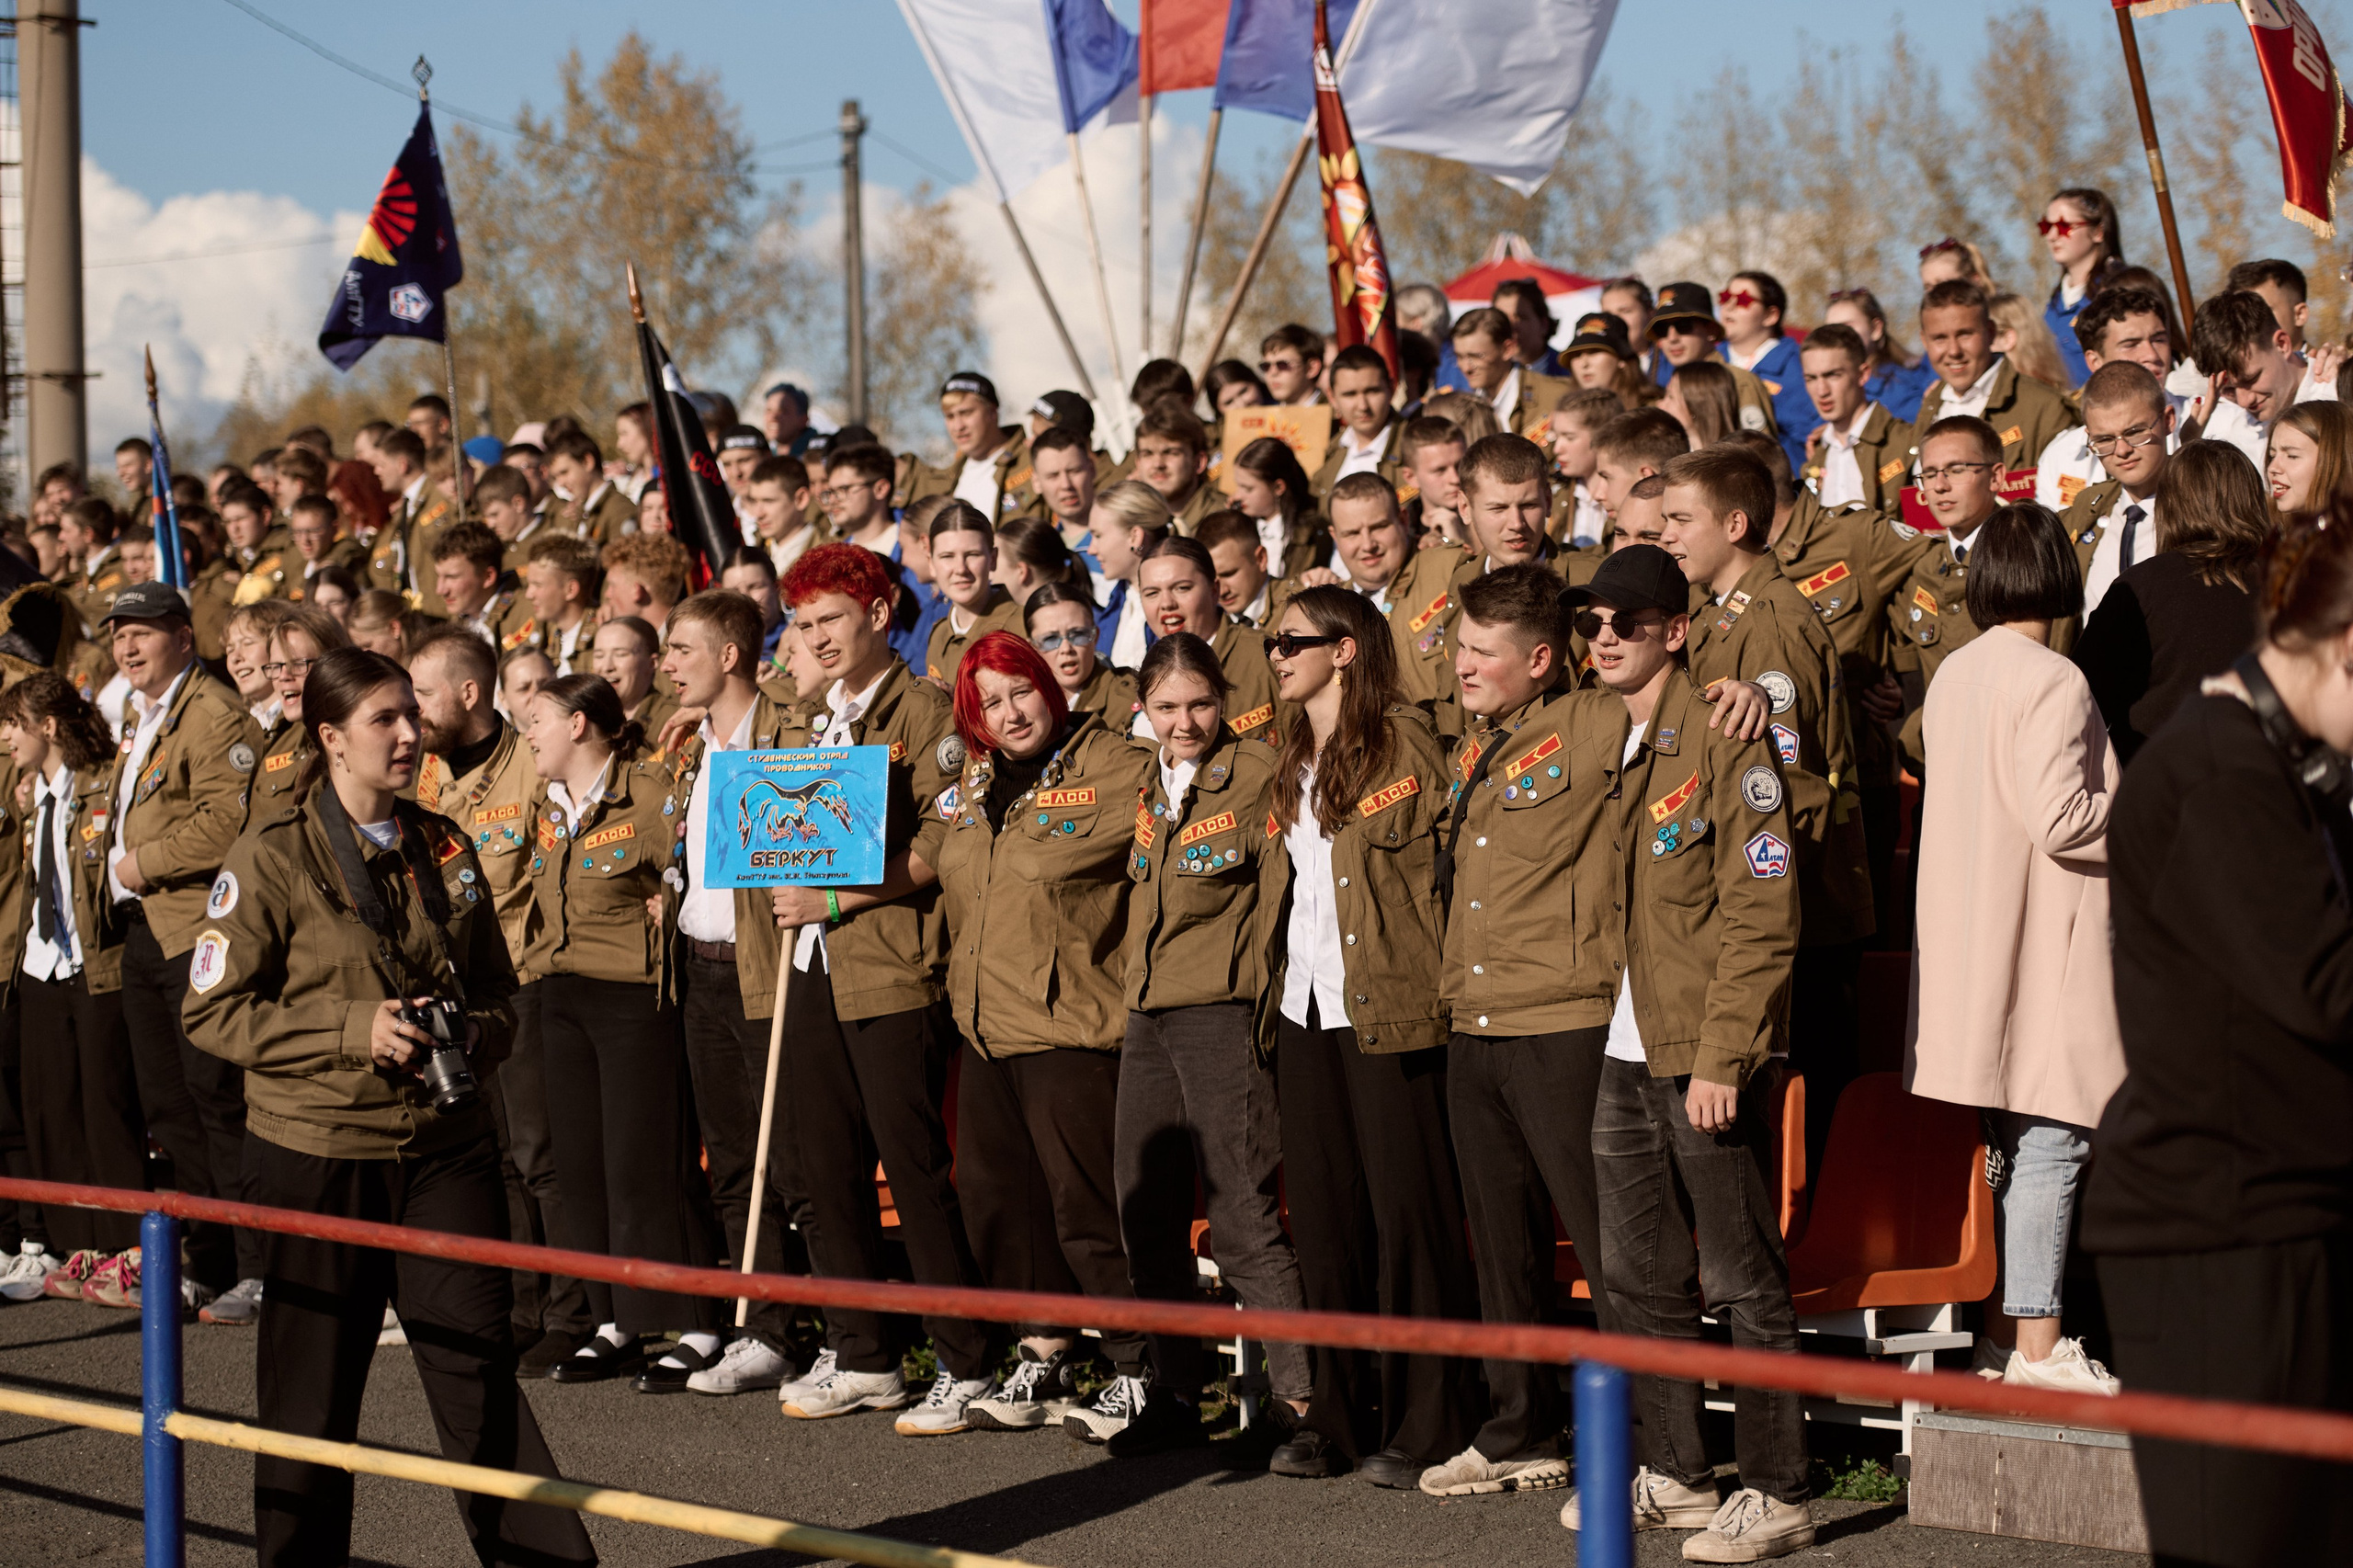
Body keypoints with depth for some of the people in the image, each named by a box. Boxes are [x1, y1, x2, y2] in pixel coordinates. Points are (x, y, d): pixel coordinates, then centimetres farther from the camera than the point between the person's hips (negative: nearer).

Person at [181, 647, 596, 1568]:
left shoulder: (445, 850, 11)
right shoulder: (273, 859, -5)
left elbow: (497, 990, 21)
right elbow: (213, 1011, -7)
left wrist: (476, 1032, -3)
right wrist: (356, 1032, -15)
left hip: (447, 1147, 4)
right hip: (319, 1155, -3)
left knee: (480, 1370, 1)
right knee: (313, 1389, 4)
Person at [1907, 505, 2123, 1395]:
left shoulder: (1954, 677, 9)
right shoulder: (2052, 682, -14)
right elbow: (2060, 818, -21)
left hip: (1971, 940, 8)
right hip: (2045, 944, -8)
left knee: (2007, 1142, 14)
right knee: (2051, 1137, -5)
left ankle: (2004, 1330, 18)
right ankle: (2036, 1343, -4)